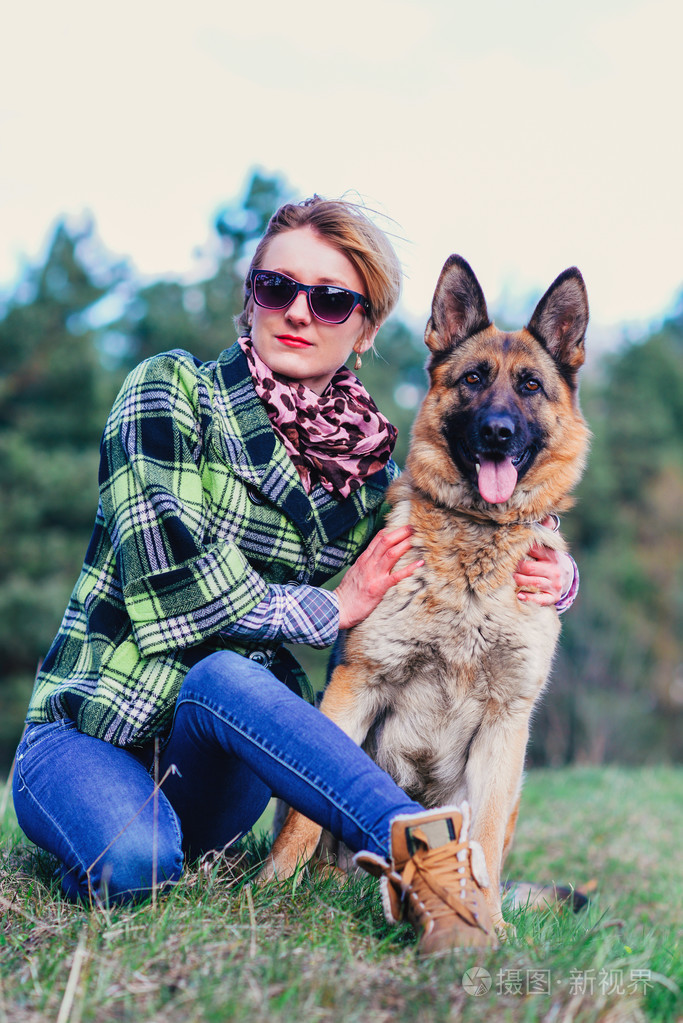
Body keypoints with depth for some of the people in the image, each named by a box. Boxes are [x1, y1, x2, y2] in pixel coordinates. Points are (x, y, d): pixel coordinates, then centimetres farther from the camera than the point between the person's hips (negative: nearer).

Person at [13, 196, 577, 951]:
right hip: (89, 735, -2)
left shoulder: (368, 470, 6)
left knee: (225, 677, -34)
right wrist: (332, 607, -9)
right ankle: (418, 842, -37)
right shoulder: (171, 392, -7)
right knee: (136, 859, -37)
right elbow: (171, 584, -17)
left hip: (219, 759, 3)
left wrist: (551, 576, -6)